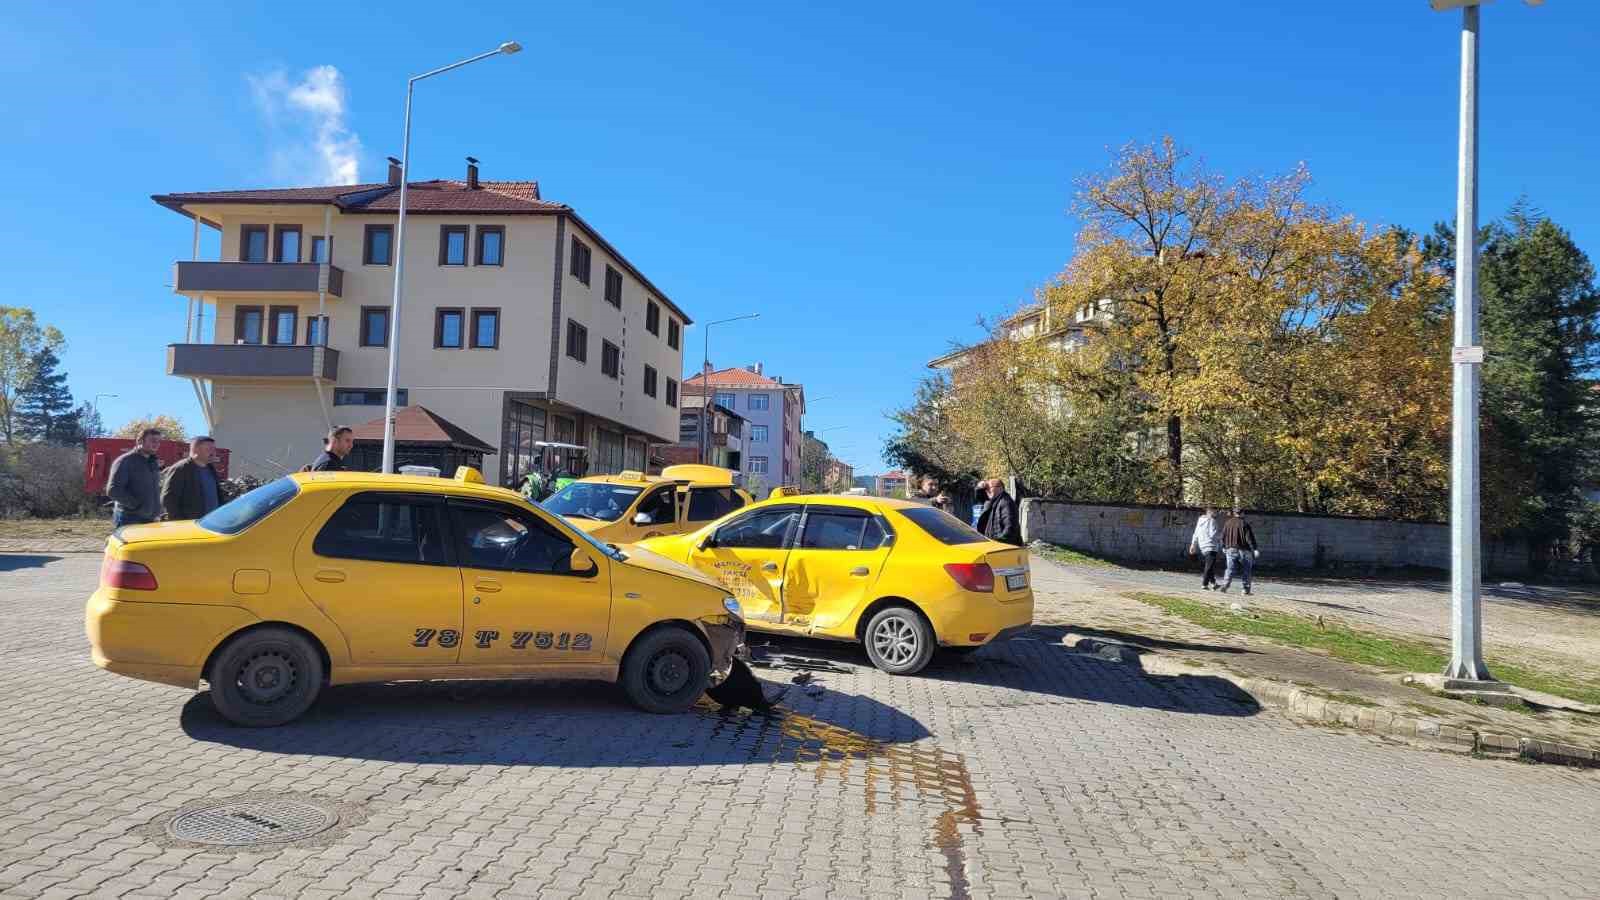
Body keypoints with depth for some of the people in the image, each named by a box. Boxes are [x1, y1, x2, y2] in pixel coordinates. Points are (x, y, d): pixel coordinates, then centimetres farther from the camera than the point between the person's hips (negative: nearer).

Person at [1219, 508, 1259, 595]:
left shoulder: (1227, 523, 4)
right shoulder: (1244, 524, -10)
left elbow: (1223, 537, 10)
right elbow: (1249, 538, -11)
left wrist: (1224, 547, 22)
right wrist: (1254, 549, -6)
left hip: (1230, 550, 3)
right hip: (1243, 550, -3)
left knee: (1230, 568, 4)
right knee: (1245, 570, 9)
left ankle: (1225, 584, -15)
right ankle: (1246, 589, 9)